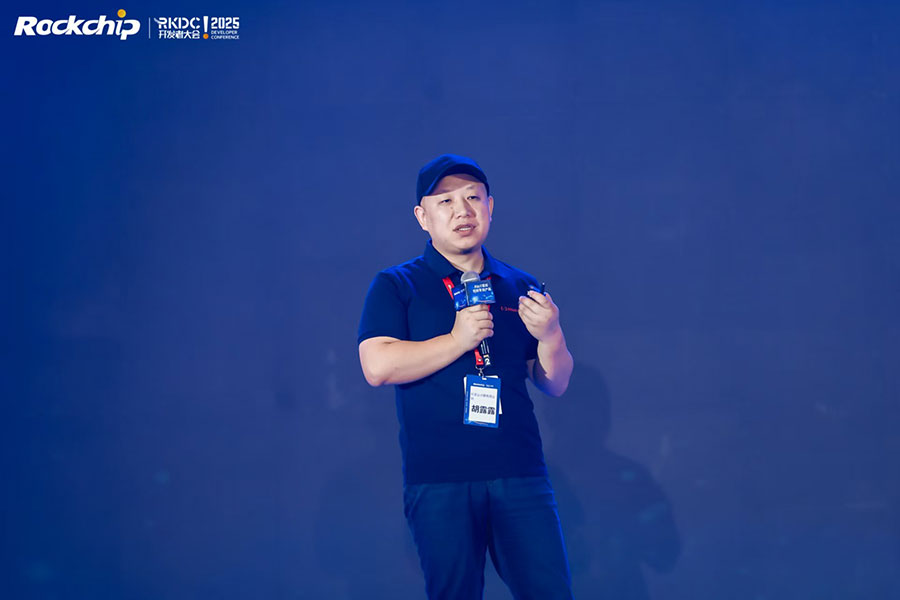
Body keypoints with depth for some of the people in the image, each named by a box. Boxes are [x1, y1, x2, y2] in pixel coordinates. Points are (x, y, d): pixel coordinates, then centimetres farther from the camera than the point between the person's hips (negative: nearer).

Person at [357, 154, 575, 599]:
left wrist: (550, 336, -7)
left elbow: (555, 384, 13)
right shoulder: (395, 287, 4)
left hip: (521, 477, 3)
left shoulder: (520, 288, 14)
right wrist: (459, 340, -13)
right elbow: (377, 367, -11)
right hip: (438, 480, -3)